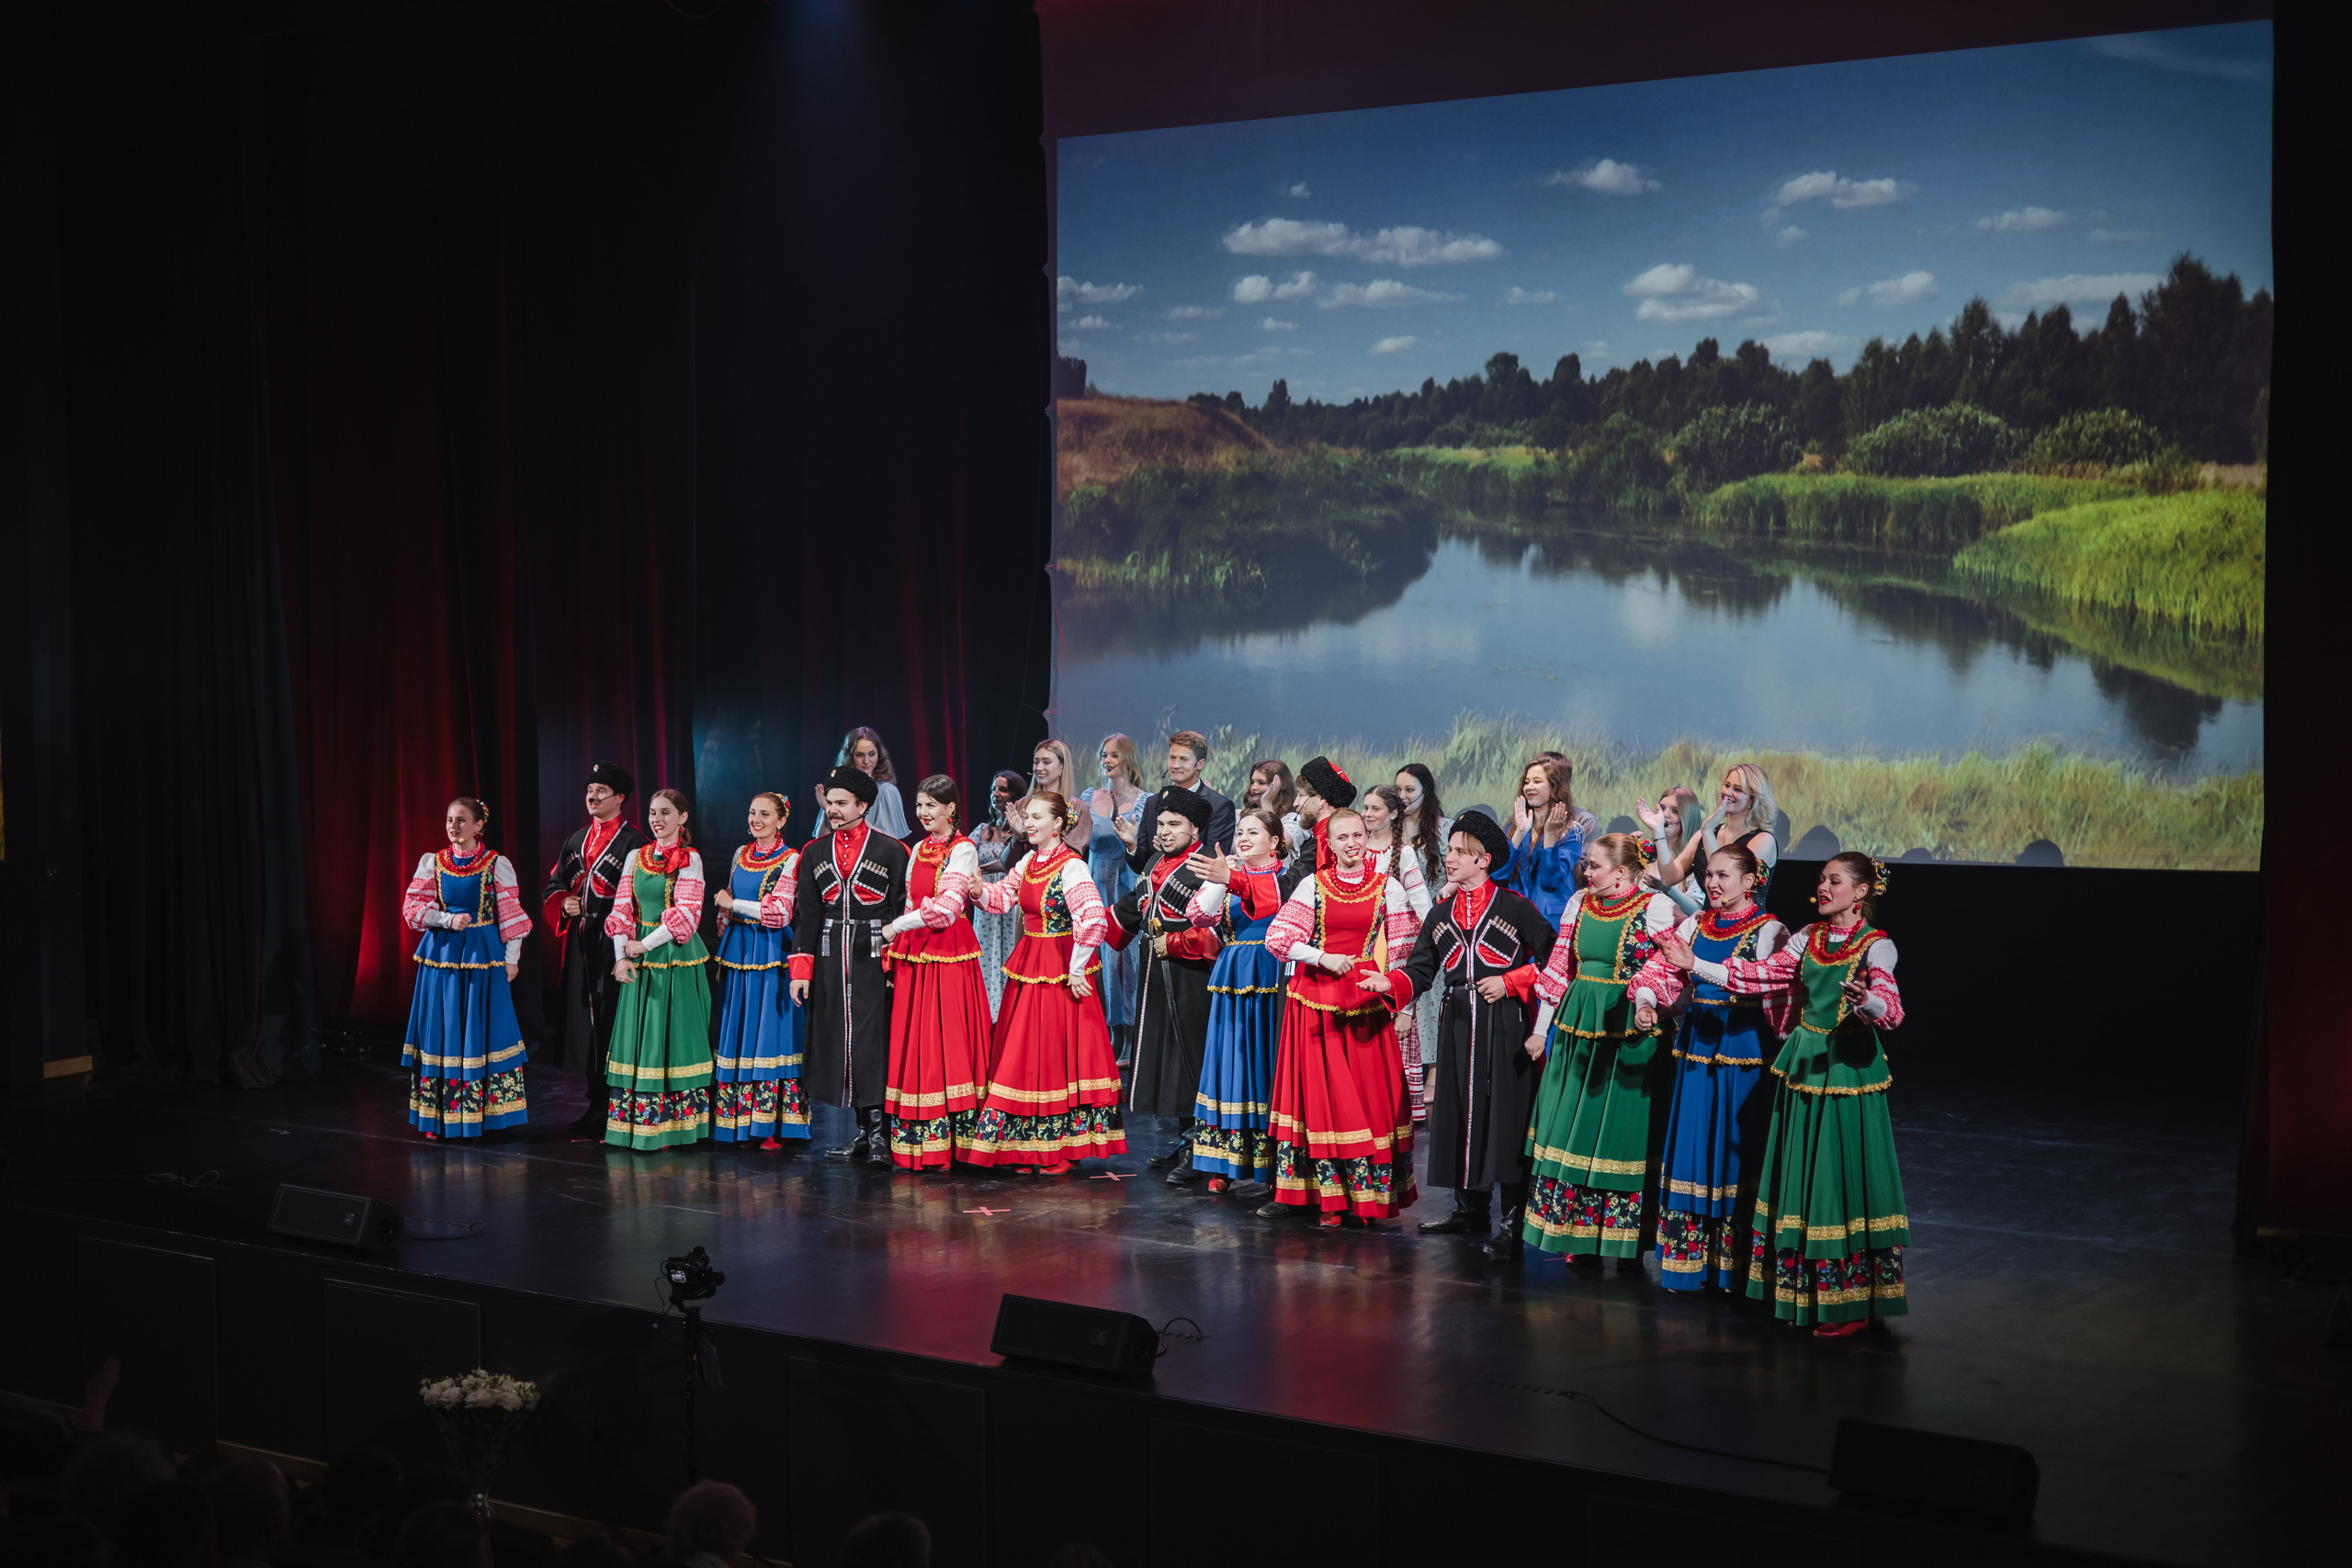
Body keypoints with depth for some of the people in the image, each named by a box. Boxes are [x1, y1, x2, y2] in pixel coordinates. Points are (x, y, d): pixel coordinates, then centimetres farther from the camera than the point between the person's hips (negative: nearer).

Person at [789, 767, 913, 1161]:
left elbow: (901, 911, -2)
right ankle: (865, 1129, 11)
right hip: (830, 959, 4)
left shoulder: (890, 850, 0)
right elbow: (805, 914, 10)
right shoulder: (814, 852, 11)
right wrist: (801, 969, 3)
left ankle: (879, 1131, -4)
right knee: (837, 1037, 4)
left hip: (874, 958, -4)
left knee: (874, 1037, -9)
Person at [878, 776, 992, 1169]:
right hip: (913, 954, 7)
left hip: (948, 953, -7)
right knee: (912, 1044, 4)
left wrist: (895, 928, -9)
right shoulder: (918, 849, 16)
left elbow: (945, 908, -14)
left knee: (944, 1042, -7)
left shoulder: (963, 850, -6)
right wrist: (898, 946, 10)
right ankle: (914, 1145, 8)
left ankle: (947, 1143, -5)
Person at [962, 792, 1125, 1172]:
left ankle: (1059, 1151, 8)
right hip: (1027, 969, 8)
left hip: (1060, 971, -8)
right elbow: (1003, 896, 13)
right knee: (1023, 1054, 11)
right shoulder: (1029, 861, 8)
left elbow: (1093, 920, -25)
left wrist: (1076, 970, -20)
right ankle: (1028, 1148, 21)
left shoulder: (1071, 866, -17)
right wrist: (981, 891, -9)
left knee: (1057, 1054, -2)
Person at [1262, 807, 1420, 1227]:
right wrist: (1323, 958, -12)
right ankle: (1327, 1195, 8)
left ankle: (1366, 1193, 5)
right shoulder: (1313, 885, 5)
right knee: (1319, 1092, 2)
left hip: (1367, 999, 0)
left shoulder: (1387, 888, 4)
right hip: (1316, 999, 1)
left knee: (1369, 1094, -2)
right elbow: (1277, 938, -2)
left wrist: (1395, 988, -10)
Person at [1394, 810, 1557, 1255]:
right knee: (1460, 1112, 8)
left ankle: (1513, 1221, -3)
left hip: (1504, 1023, -5)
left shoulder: (1515, 906, -2)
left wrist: (1509, 982, -12)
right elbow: (1420, 971, 11)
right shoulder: (1441, 914, 14)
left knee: (1506, 1114, -8)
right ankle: (1470, 1210, 20)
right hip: (1458, 1023, 5)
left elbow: (1550, 958, -3)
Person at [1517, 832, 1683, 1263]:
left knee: (1621, 1128, -3)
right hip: (1576, 1028, 6)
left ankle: (1625, 1242, 6)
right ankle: (1578, 1235, 15)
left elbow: (1666, 966, -16)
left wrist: (1646, 1000, -35)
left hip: (1626, 1031, -6)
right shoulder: (1580, 902, 11)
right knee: (1570, 1126, 6)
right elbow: (1559, 968, 14)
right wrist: (1540, 1029, 14)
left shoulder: (1655, 907, -6)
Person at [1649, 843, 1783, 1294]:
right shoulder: (1696, 925, 12)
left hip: (1742, 1048, -5)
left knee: (1736, 1148, -2)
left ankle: (1732, 1264, 6)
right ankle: (1690, 1257, 11)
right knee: (1692, 1145, 4)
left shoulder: (1767, 930, -4)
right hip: (1697, 1042, 5)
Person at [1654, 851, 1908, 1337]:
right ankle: (1799, 1291, 21)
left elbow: (1889, 1005, -23)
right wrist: (1694, 965, -1)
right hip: (1804, 1061, 6)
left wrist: (1866, 1002, -46)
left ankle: (1852, 1304, 4)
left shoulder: (1875, 946, -9)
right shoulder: (1807, 938, 10)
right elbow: (1761, 976, 6)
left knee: (1843, 1179, -5)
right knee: (1801, 1177, 11)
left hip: (1849, 1066, -6)